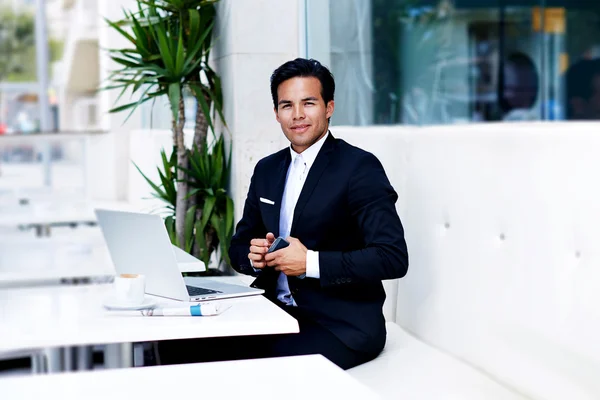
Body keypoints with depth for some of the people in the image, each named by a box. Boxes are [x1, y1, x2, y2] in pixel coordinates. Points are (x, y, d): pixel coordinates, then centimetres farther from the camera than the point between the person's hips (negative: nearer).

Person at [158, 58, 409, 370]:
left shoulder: (360, 167, -7)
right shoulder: (267, 170, 13)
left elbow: (393, 257, -16)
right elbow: (238, 247, 20)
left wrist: (310, 262, -20)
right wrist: (255, 257, -4)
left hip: (340, 324, -5)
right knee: (184, 349, -16)